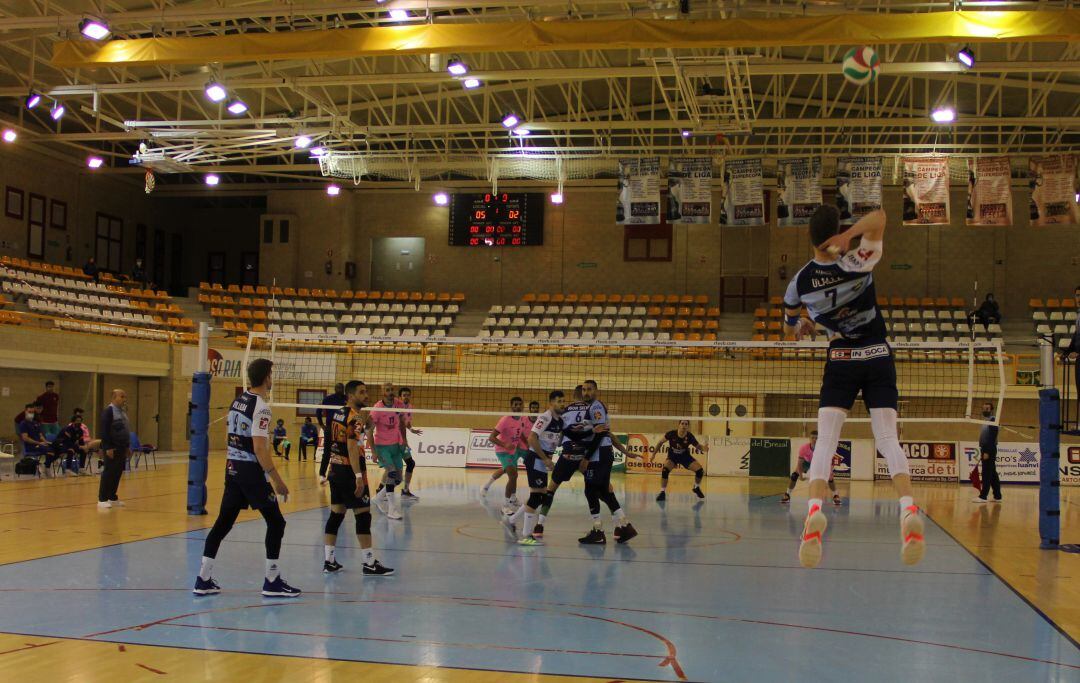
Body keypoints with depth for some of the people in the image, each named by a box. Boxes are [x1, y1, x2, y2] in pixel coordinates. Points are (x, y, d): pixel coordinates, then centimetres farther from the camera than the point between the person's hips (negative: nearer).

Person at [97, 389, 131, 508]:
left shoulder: (123, 411, 16)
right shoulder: (108, 411, -11)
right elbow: (103, 430, -16)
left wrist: (127, 446, 18)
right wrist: (108, 447, -20)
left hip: (121, 448, 8)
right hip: (112, 449, -8)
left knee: (118, 474, 10)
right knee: (108, 473, -7)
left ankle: (112, 498, 18)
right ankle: (102, 500, -4)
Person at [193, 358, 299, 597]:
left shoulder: (238, 401, 10)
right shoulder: (260, 407, -16)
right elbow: (259, 448, -22)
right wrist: (277, 479, -20)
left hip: (233, 468, 8)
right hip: (252, 471, -8)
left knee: (223, 522, 11)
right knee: (276, 522, 2)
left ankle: (203, 580, 11)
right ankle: (272, 582, 4)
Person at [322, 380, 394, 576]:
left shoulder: (338, 413, 12)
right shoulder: (356, 417, -14)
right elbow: (352, 447, -23)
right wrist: (359, 477, -26)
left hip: (335, 470, 9)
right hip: (350, 472, -9)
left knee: (336, 514, 10)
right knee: (363, 516, -4)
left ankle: (329, 561, 12)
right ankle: (369, 564, -1)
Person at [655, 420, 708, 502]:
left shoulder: (689, 436, -23)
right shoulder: (672, 434, -25)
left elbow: (698, 446, -10)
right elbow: (661, 442, -8)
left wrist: (703, 448, -34)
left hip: (685, 456, 2)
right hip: (672, 456, -2)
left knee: (700, 470, -9)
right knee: (665, 470, -30)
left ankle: (697, 488, 21)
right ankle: (662, 492, -15)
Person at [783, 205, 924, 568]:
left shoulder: (800, 283, -4)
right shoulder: (856, 265, -14)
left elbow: (790, 327, 16)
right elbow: (878, 217, -25)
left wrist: (801, 326, 38)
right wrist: (848, 237, -24)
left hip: (841, 361, 1)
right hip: (878, 358, 0)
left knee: (825, 440, -5)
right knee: (888, 439, -2)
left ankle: (814, 509, -29)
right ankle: (909, 509, -23)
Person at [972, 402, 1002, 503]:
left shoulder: (992, 421, -11)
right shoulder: (986, 421, 16)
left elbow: (992, 438, -19)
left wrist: (987, 452, -23)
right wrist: (982, 452, 17)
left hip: (989, 451, -9)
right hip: (985, 450, 9)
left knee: (987, 474, -9)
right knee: (993, 475, 11)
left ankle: (983, 496, -10)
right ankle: (997, 496, 14)